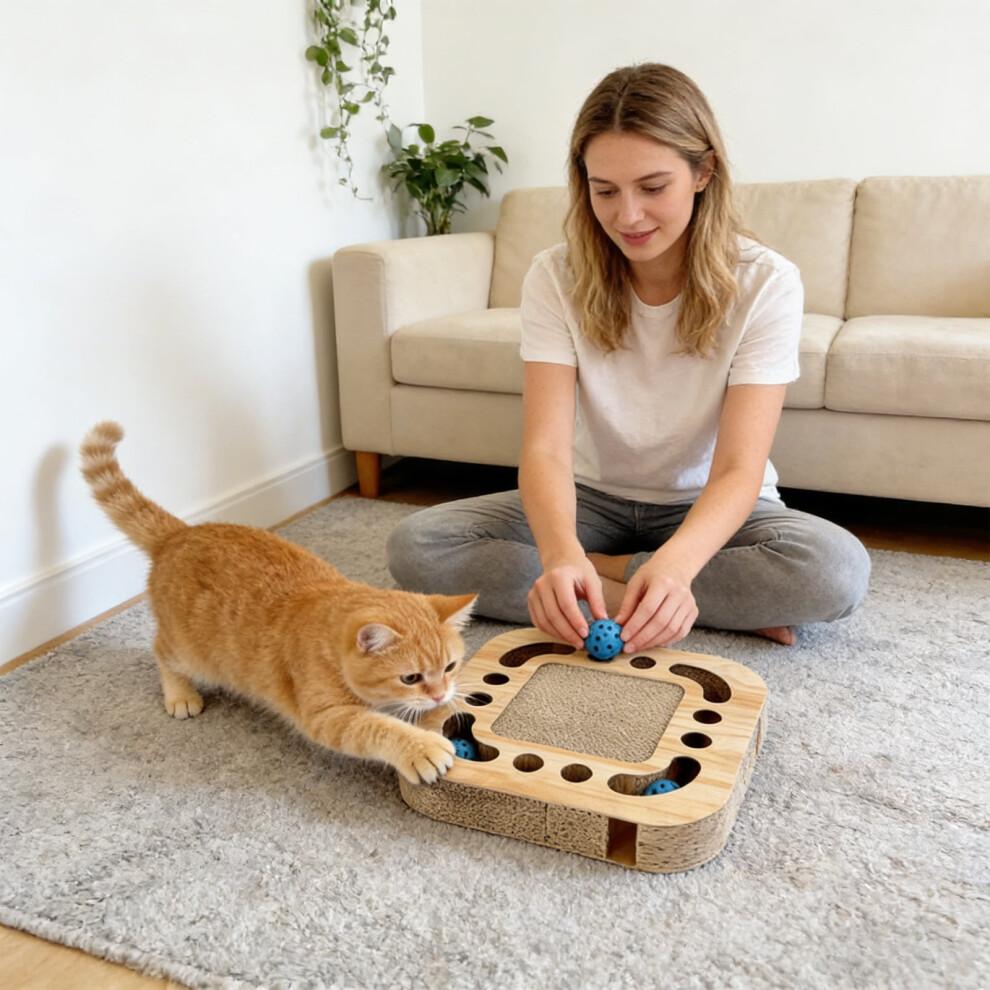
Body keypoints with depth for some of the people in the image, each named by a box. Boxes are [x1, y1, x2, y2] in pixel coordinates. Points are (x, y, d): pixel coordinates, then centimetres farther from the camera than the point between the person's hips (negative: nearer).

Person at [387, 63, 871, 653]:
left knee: (839, 569, -32)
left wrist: (674, 564, -45)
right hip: (593, 500, 3)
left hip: (709, 511, -2)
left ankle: (605, 571, -17)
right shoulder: (557, 278, -13)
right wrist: (561, 554, -45)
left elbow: (738, 469, -24)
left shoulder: (765, 283, -17)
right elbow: (545, 446, -23)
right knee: (415, 546, -21)